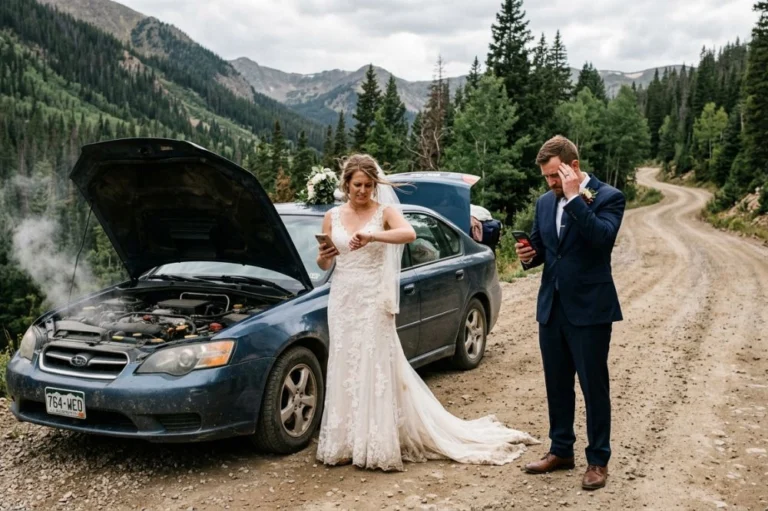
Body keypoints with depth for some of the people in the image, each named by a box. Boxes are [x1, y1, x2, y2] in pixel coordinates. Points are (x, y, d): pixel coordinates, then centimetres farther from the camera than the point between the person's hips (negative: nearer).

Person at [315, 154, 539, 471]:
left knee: (376, 369, -2)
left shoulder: (384, 212, -2)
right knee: (345, 370, 7)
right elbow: (324, 265, 14)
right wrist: (323, 258, -8)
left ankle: (377, 444, 6)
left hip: (373, 301, -4)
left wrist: (371, 237, -34)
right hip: (342, 299, 4)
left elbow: (408, 233, -23)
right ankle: (345, 443, 15)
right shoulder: (333, 216, 9)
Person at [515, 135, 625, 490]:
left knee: (594, 387, 3)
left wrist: (575, 197, -24)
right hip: (551, 308, 6)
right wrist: (528, 255, -5)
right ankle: (561, 451, 30)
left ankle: (598, 460, 17)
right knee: (556, 384, 15)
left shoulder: (608, 197, -8)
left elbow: (602, 238, -26)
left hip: (590, 309, -6)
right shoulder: (545, 202, 9)